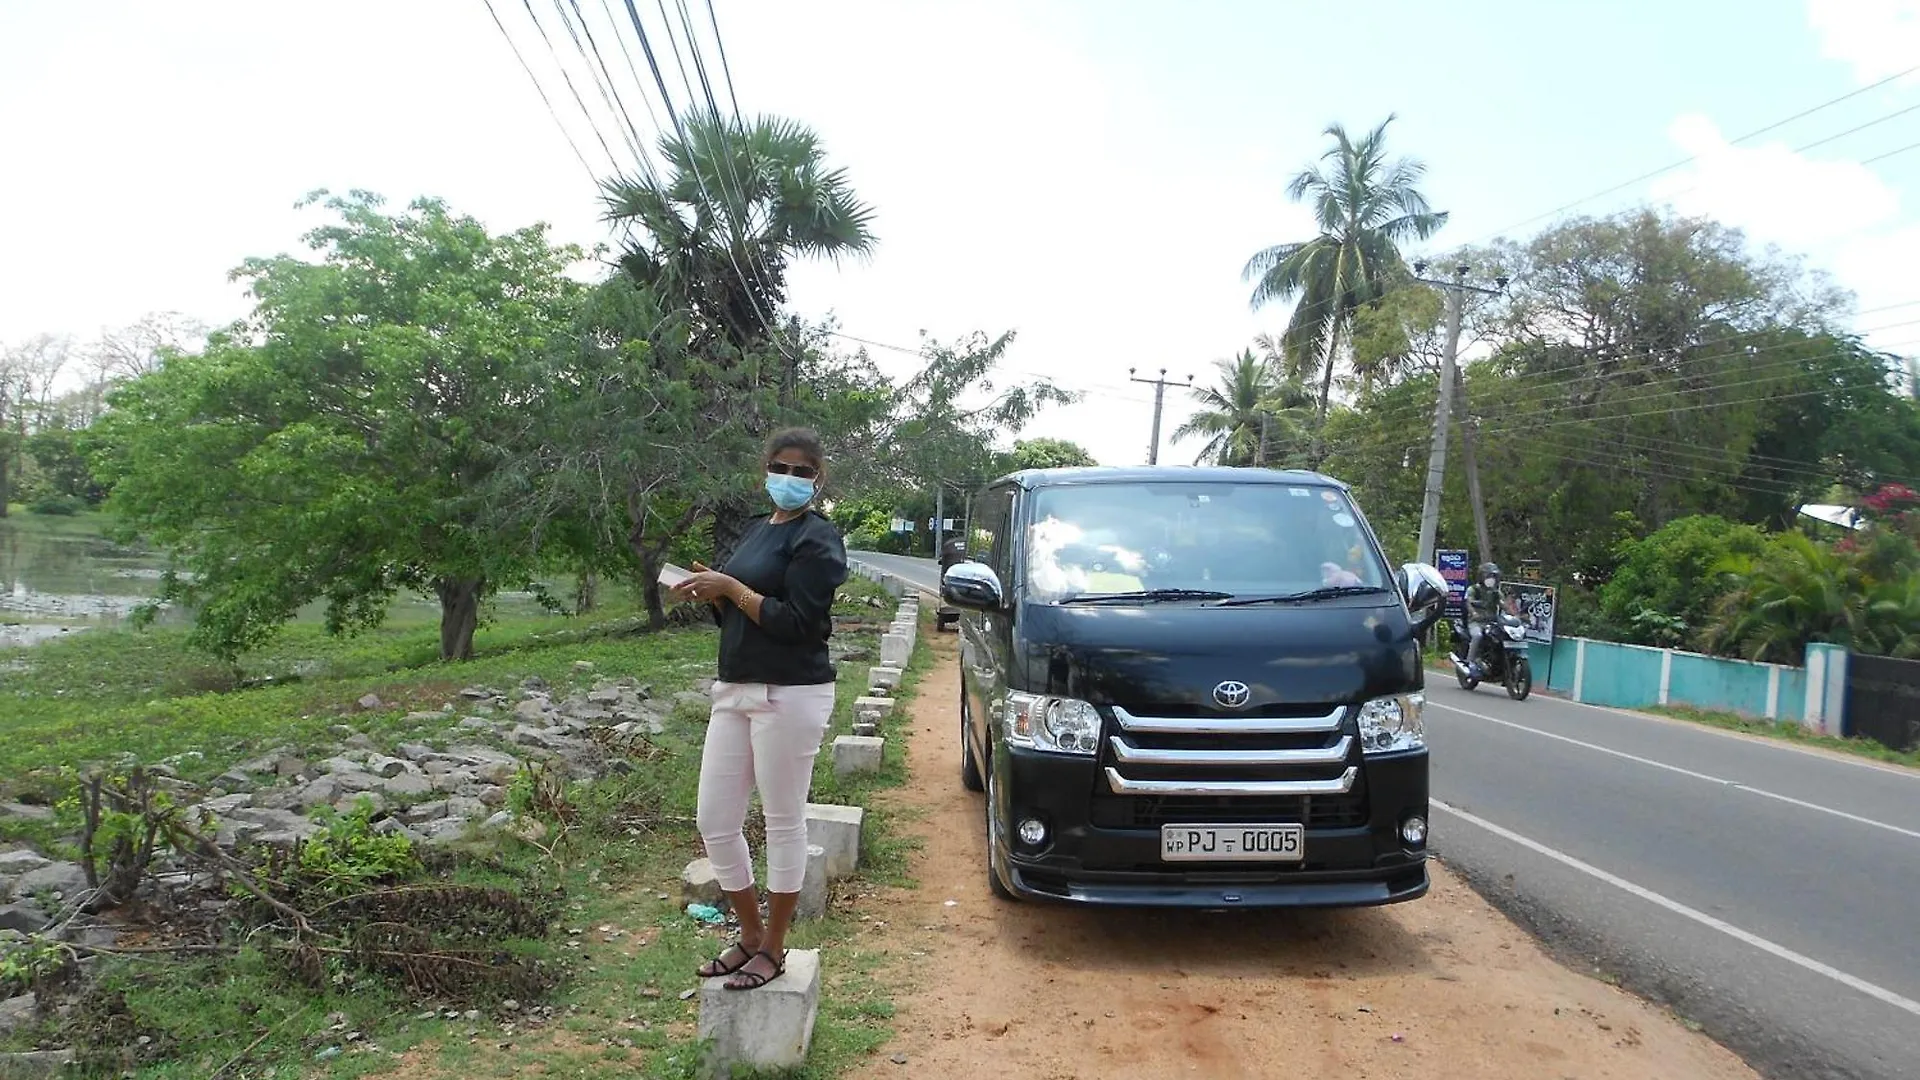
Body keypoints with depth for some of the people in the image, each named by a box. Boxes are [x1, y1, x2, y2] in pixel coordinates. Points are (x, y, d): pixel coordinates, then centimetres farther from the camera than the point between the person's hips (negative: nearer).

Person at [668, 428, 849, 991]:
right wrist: (711, 595, 1)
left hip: (791, 695, -8)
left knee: (784, 822, 3)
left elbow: (794, 622, -18)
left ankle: (773, 949, 18)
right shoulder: (756, 530, 17)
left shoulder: (817, 538, -8)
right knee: (714, 821, 8)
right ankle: (749, 935, 26)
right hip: (735, 690, 8)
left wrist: (730, 587, -14)